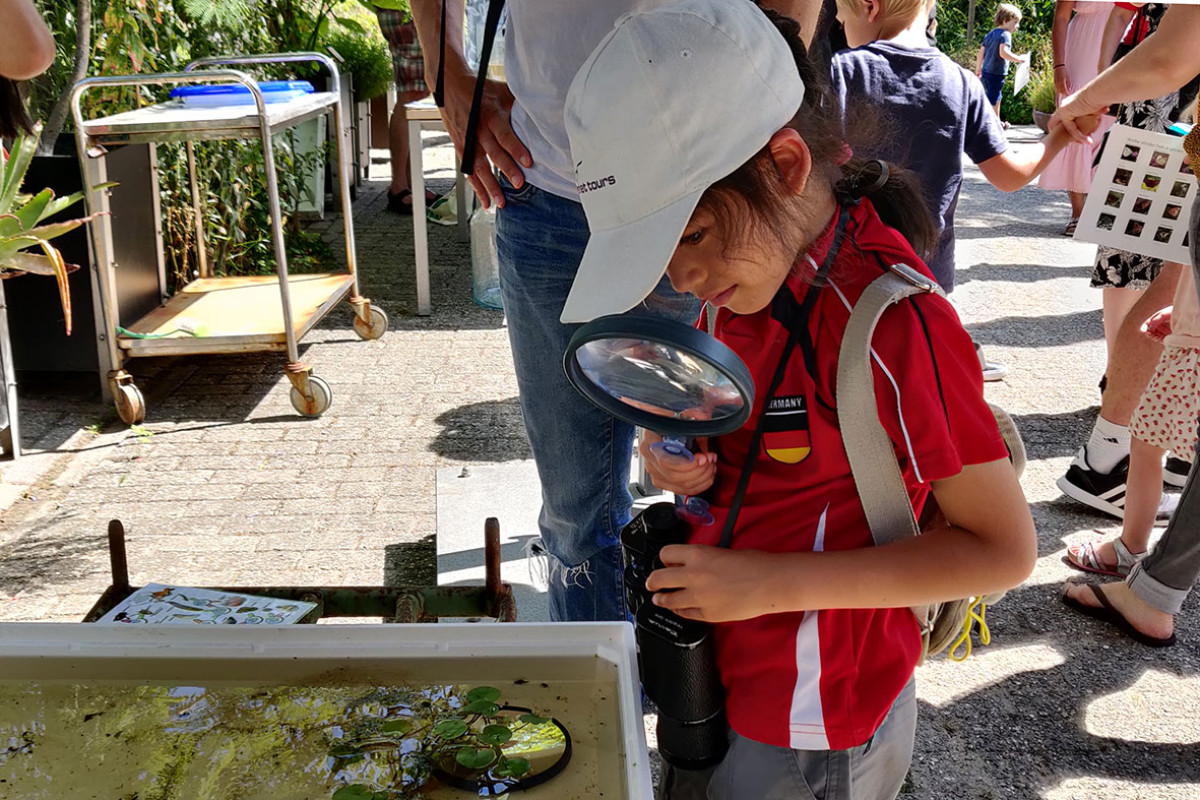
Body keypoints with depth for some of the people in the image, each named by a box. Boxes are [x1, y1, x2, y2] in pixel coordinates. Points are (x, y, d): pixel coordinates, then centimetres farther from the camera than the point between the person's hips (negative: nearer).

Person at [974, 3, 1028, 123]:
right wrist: (1019, 59, -19)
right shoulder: (1005, 34, -13)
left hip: (985, 73, 10)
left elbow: (980, 54, 15)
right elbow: (1003, 53, -29)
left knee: (997, 99, 24)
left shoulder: (990, 34, 13)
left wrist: (978, 71, 24)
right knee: (992, 102, -6)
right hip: (996, 75, -10)